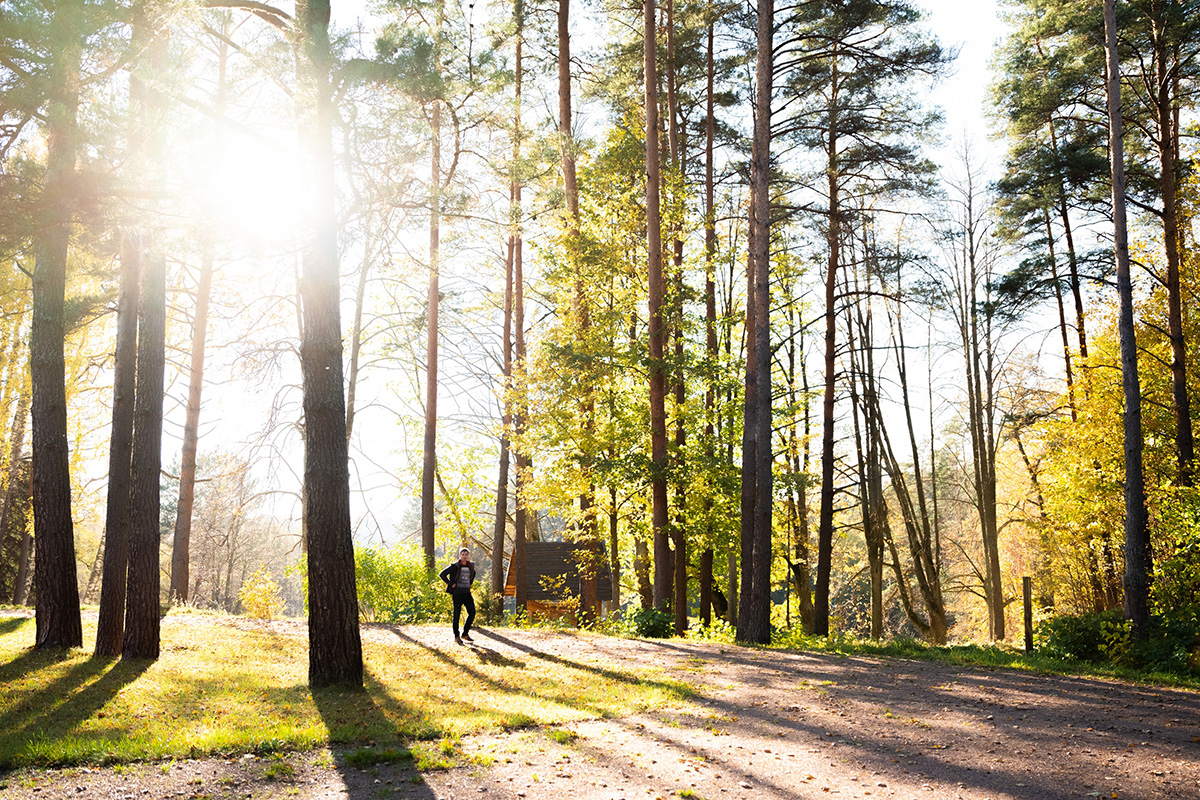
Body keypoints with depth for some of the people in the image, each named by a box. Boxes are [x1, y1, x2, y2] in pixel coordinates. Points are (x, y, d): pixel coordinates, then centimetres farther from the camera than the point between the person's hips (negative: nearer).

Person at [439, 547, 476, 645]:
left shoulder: (471, 565, 8)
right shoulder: (455, 566, -9)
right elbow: (442, 574, -10)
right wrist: (451, 584, -11)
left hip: (467, 592, 5)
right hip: (457, 593, -5)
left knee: (472, 613, 0)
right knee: (457, 614, 0)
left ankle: (465, 634, 12)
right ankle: (456, 636, 9)